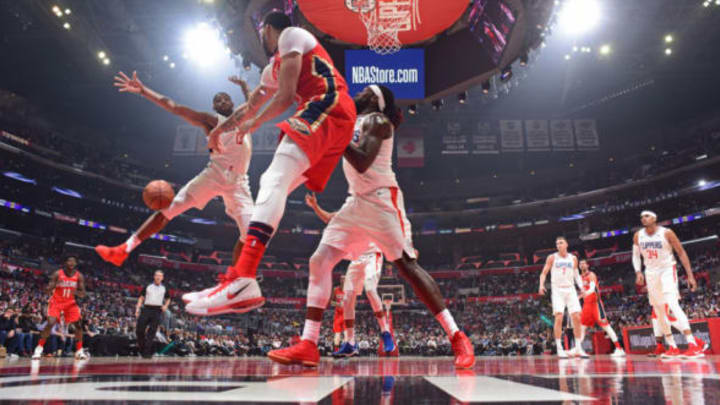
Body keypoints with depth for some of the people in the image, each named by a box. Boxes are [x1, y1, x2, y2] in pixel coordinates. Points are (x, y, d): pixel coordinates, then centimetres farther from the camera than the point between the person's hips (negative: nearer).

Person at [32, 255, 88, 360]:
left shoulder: (79, 276, -7)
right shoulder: (57, 274, -13)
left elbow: (83, 294, -6)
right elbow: (48, 290, -14)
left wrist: (77, 292, -28)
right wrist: (53, 286, -36)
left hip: (70, 303, 3)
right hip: (56, 302, -3)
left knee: (78, 325, -5)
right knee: (50, 323, -21)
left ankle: (79, 351, 5)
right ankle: (39, 349, -6)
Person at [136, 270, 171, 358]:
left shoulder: (164, 289, 12)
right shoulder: (148, 287, 10)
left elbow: (168, 299, 25)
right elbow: (141, 297, 10)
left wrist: (165, 306, 6)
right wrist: (137, 308, 0)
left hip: (157, 311, 0)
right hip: (146, 309, 0)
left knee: (152, 332, -4)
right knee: (139, 329, -4)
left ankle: (147, 352, 0)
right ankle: (141, 347, 19)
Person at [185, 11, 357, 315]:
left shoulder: (290, 35, 6)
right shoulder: (278, 64, 35)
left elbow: (285, 98, -5)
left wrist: (255, 123, 10)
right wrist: (221, 128, 46)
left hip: (327, 107, -10)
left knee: (274, 180, -26)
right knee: (271, 184, 6)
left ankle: (243, 280, -42)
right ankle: (241, 278, 3)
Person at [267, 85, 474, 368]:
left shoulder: (377, 120, -5)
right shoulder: (356, 122, 20)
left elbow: (362, 163, -18)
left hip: (381, 199, -8)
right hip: (356, 201, 8)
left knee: (407, 266, -13)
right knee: (319, 261, -4)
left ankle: (457, 338, -5)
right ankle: (308, 346, -5)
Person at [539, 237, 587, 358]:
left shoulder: (573, 258, 9)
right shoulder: (552, 258, 0)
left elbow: (576, 275, 17)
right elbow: (544, 273, 0)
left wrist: (582, 287, 1)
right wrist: (541, 285, -18)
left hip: (570, 290, 3)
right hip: (557, 290, -3)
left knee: (577, 317, 0)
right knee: (559, 317, -13)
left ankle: (578, 348, 11)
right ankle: (559, 349, -9)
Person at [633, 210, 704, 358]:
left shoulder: (666, 233, -14)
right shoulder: (638, 236, -1)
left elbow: (681, 253, -8)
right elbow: (636, 255, 10)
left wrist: (690, 275, -12)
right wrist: (638, 272, -7)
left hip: (667, 270, -5)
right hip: (651, 273, 5)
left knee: (673, 305, -23)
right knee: (659, 312, 7)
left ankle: (694, 346, -24)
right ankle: (673, 348, 16)